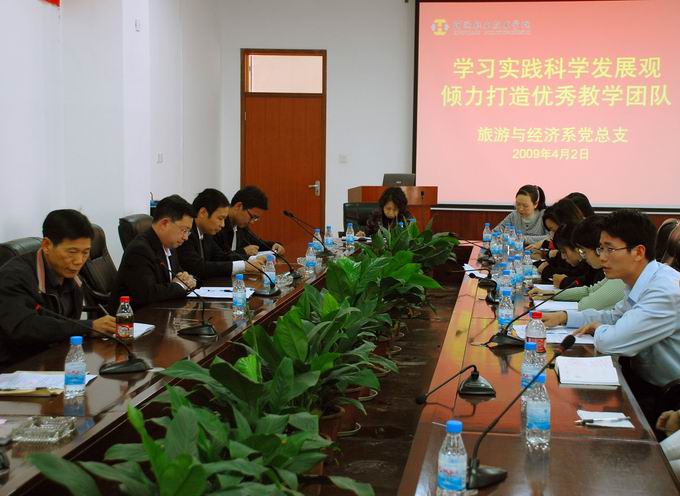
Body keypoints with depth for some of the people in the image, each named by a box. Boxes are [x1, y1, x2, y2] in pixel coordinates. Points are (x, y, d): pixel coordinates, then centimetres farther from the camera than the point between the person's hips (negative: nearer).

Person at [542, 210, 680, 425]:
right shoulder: (640, 283, 2)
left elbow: (610, 342, -31)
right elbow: (616, 317, 19)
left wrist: (599, 329, -6)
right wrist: (563, 316, 5)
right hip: (644, 380, 8)